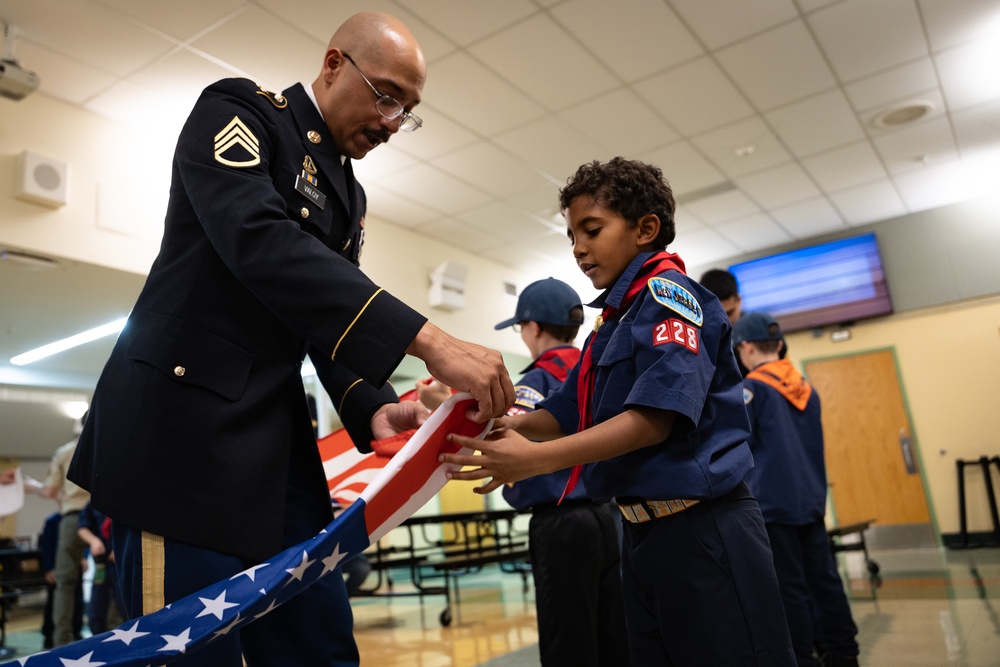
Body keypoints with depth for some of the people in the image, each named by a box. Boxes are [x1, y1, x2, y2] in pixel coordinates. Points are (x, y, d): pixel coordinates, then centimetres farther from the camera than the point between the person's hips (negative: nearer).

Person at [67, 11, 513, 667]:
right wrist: (430, 341, -31)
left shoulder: (349, 195, 18)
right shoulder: (237, 110, -3)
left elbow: (333, 320, 14)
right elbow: (260, 241, -23)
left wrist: (373, 408, -8)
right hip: (184, 421, -7)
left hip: (275, 442, 7)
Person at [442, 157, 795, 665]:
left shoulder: (668, 292, -11)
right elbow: (561, 416, 14)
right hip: (642, 531, 9)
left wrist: (536, 459, -26)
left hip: (702, 528, -9)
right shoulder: (612, 323, 15)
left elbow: (653, 419, -22)